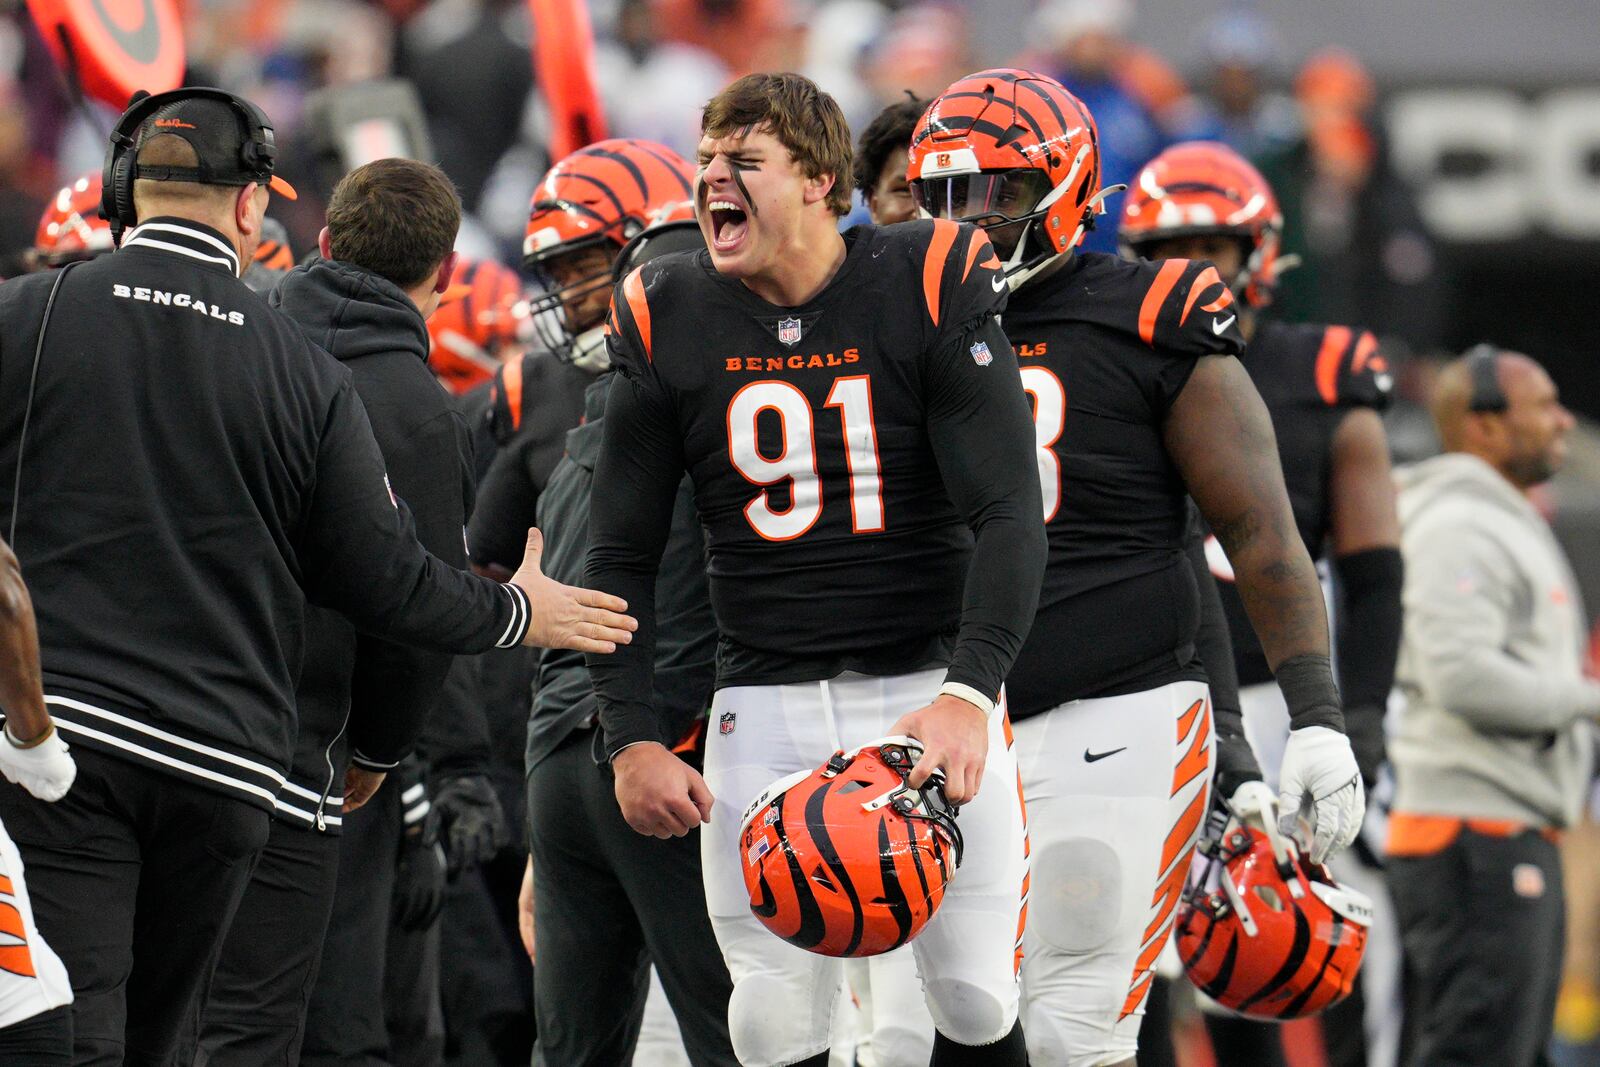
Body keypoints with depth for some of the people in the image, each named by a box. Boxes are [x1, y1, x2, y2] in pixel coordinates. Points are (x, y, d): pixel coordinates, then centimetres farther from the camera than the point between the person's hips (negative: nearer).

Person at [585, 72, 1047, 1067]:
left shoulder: (930, 288, -7)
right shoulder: (668, 320, 1)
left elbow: (1009, 515, -12)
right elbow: (623, 557, 8)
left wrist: (970, 694, -25)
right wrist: (633, 738, -3)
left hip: (931, 688, -2)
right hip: (766, 707, 2)